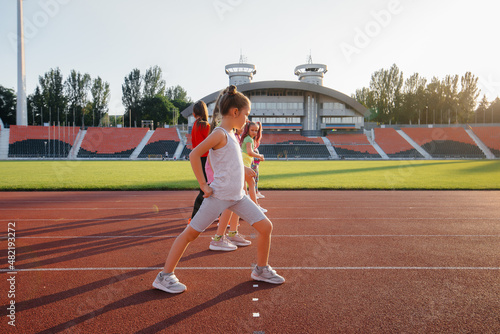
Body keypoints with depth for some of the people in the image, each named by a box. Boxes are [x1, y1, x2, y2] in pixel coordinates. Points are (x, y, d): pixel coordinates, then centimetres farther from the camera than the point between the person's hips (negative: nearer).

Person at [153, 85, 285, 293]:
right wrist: (203, 185, -17)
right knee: (191, 233, 0)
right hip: (219, 196, -9)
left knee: (265, 227, 7)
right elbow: (194, 155, -20)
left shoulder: (230, 134, 14)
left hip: (237, 196, 9)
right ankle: (165, 276, 12)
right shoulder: (219, 134, -13)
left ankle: (261, 270, 25)